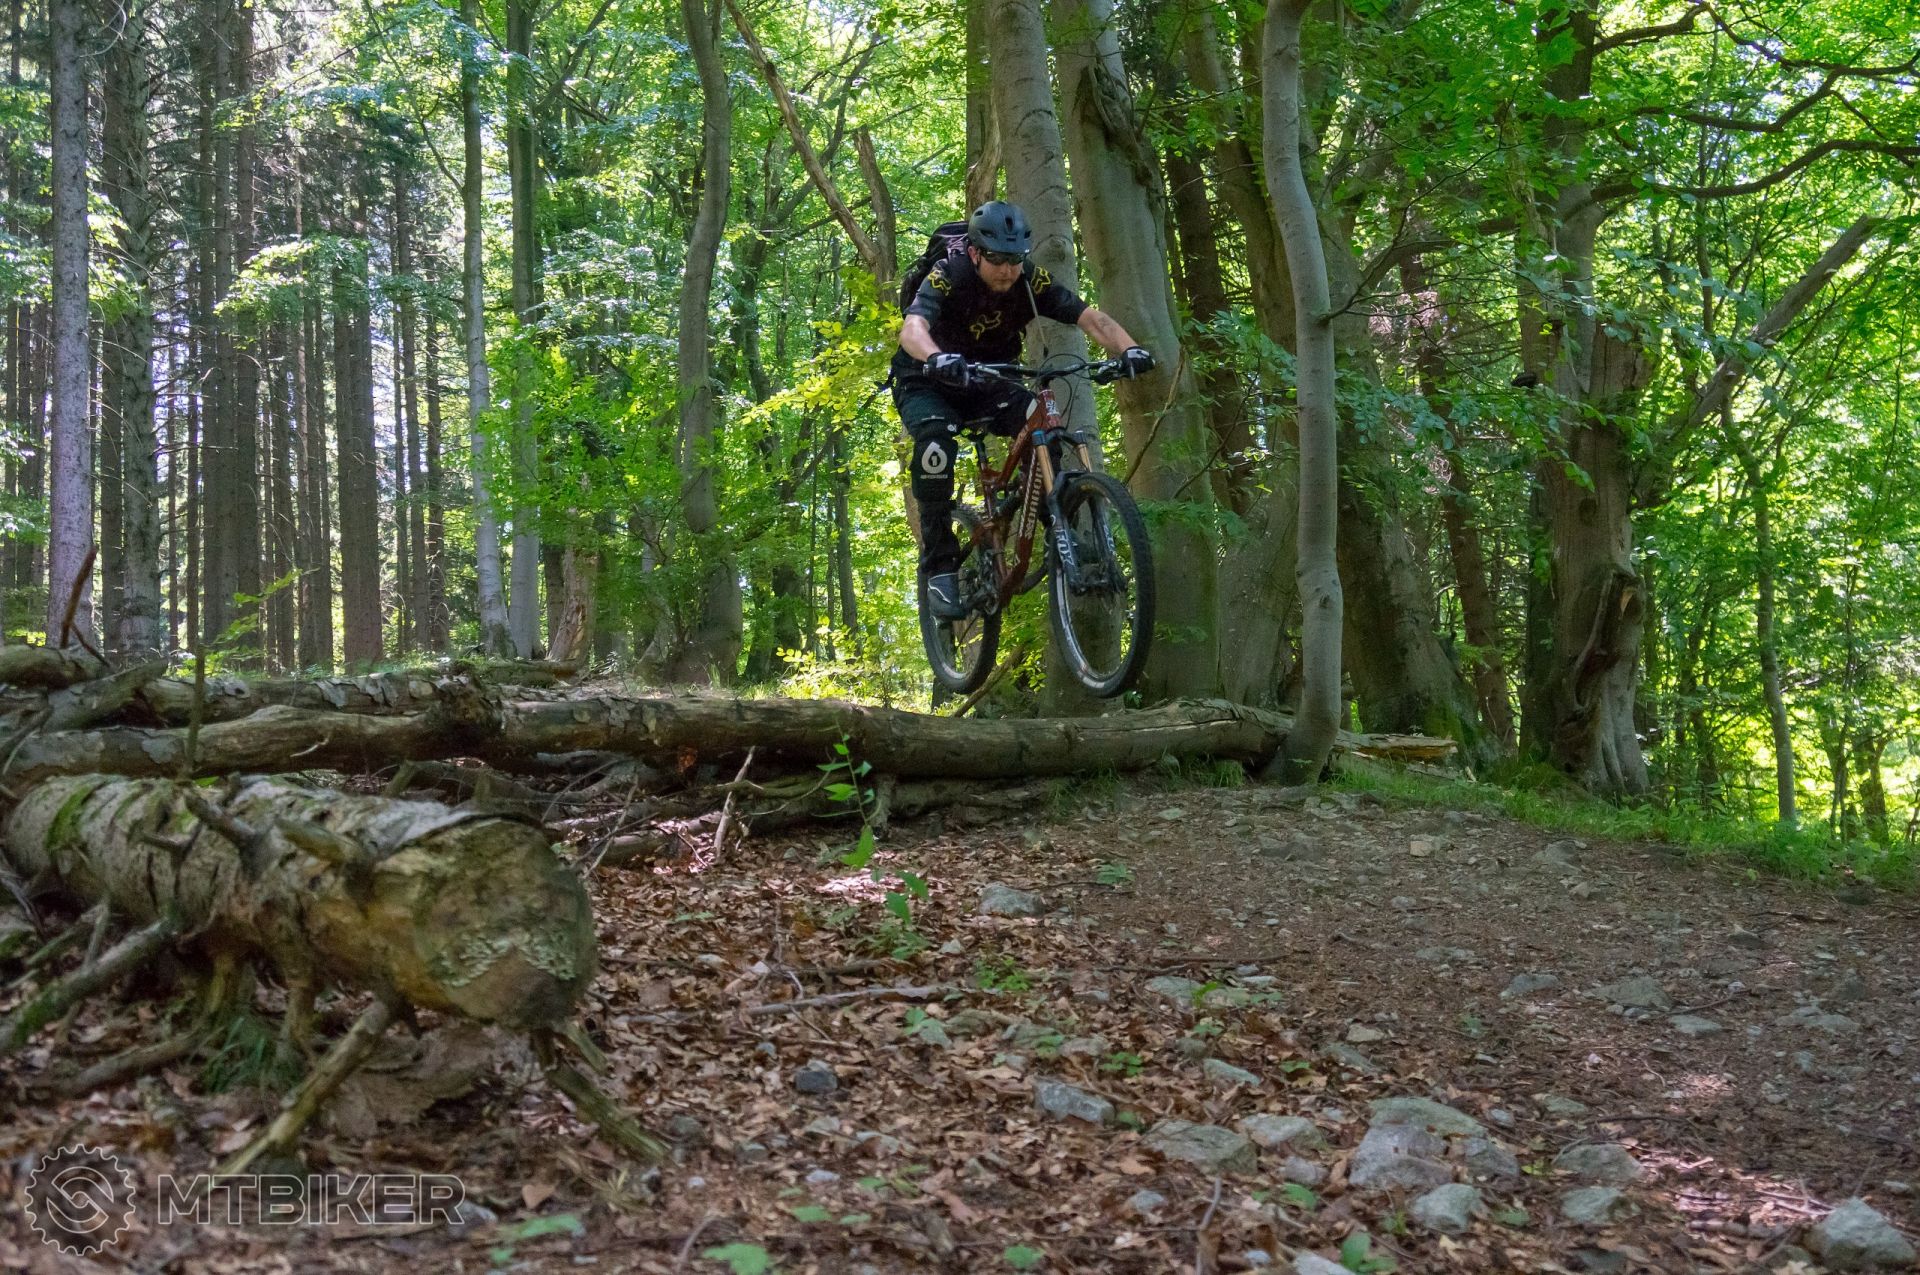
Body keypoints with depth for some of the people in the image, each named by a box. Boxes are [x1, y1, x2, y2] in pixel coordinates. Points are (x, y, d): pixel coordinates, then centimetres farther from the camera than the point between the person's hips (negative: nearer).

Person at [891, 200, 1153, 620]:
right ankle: (939, 565, -26)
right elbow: (912, 327, -44)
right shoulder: (947, 277, -26)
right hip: (928, 385, -3)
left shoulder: (1031, 281, -16)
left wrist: (1128, 349, -45)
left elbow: (1090, 317, -24)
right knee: (936, 440, -35)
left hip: (986, 383, 4)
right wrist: (936, 358, -67)